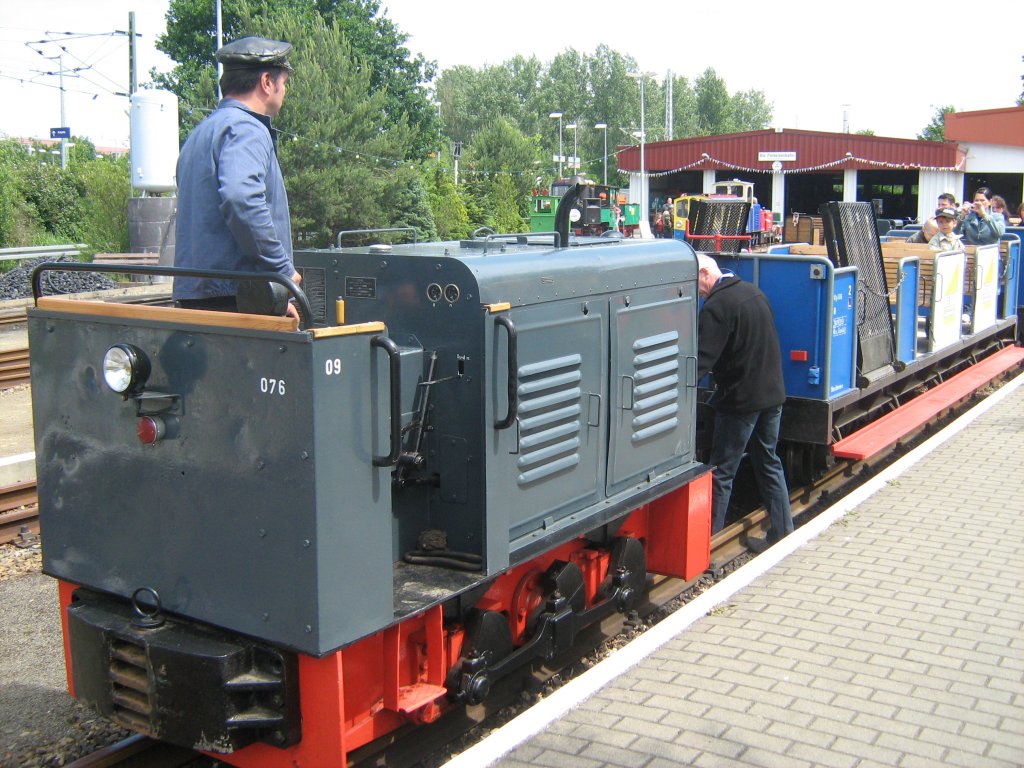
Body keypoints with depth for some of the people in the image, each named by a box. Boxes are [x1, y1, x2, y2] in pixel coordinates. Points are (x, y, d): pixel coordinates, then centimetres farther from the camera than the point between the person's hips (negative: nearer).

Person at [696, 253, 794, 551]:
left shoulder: (717, 306, -18)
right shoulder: (754, 292, 10)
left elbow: (703, 358, -24)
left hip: (740, 399, -8)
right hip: (773, 393, 8)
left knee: (722, 471, 0)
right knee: (768, 462, 18)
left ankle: (709, 535, 5)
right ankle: (782, 530, 22)